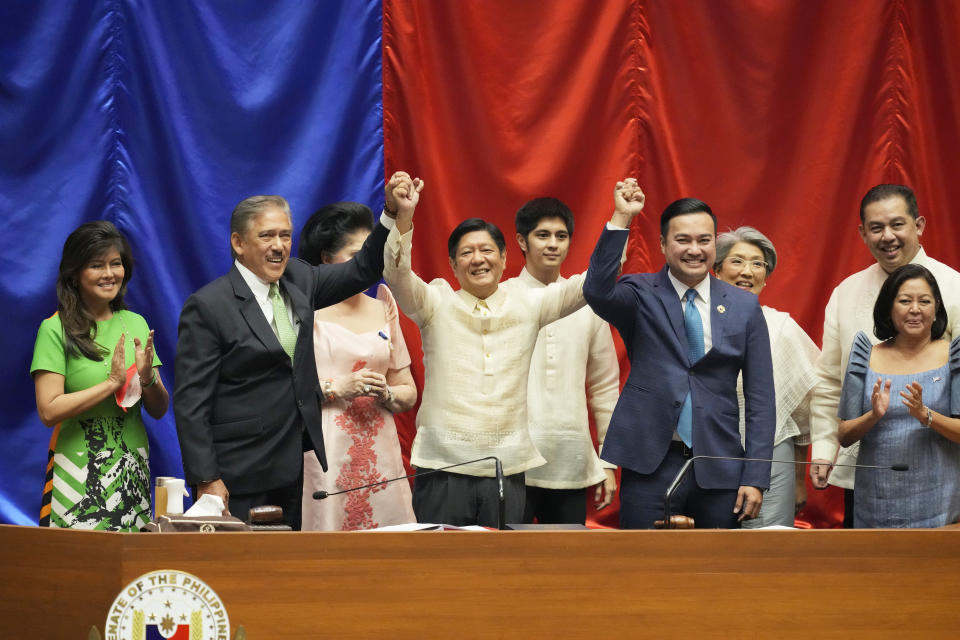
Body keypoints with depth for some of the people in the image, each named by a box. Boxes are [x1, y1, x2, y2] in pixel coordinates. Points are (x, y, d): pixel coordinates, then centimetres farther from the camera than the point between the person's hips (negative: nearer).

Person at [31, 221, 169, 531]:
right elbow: (48, 411, -13)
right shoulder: (55, 329, -4)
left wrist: (147, 378, -8)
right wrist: (113, 383, -13)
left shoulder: (136, 324, 11)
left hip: (134, 470, 4)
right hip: (78, 475, -4)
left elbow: (159, 410, 12)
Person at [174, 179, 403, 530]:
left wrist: (393, 214, -3)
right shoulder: (208, 306, -11)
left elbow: (364, 269, 15)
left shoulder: (297, 280, 9)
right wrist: (206, 481, -17)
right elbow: (190, 402, -13)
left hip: (293, 471, 7)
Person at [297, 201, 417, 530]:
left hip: (379, 452, 5)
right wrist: (337, 388, -12)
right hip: (323, 453, -5)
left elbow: (409, 393, 19)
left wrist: (385, 393, -1)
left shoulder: (382, 311, 16)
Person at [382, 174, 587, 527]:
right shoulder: (437, 304, 4)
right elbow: (396, 275, -13)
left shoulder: (527, 305, 10)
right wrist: (403, 217, -29)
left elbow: (595, 282, 6)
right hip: (443, 465, -2)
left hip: (508, 467, 2)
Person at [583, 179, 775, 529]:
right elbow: (597, 292, -21)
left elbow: (760, 398, 5)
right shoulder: (641, 295, 2)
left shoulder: (744, 307, 7)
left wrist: (755, 478, -1)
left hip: (718, 469, 2)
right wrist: (621, 219, -25)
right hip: (651, 468, -2)